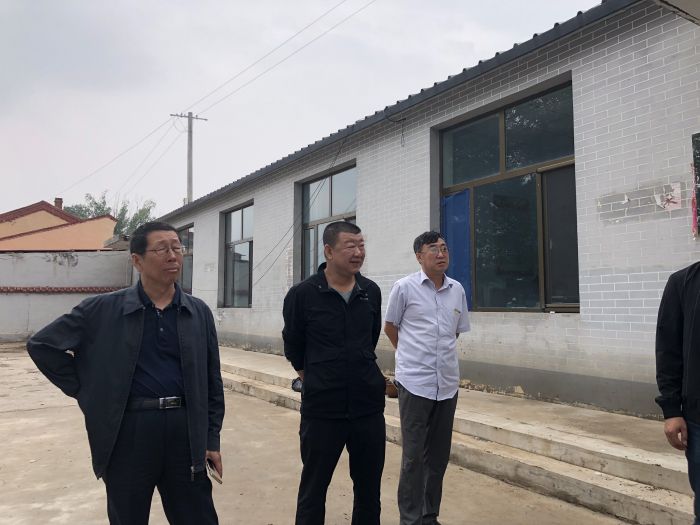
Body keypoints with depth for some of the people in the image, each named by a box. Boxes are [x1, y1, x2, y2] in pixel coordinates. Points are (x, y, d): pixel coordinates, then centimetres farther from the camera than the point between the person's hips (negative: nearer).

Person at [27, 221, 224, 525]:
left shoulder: (199, 313, 4)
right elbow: (41, 345, 4)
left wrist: (212, 439, 5)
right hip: (128, 432, -1)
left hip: (185, 430, 2)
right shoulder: (102, 310, -2)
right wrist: (84, 391, 1)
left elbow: (212, 382, 8)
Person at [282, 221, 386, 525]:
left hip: (369, 408, 4)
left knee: (369, 489, 16)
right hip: (321, 411, -3)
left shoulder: (371, 292, 0)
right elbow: (293, 348, 3)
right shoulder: (302, 294, -10)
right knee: (313, 489, 12)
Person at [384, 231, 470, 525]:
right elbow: (390, 328, 5)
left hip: (448, 382, 5)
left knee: (439, 455, 13)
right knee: (413, 456, 2)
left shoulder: (457, 290, 6)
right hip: (415, 382, -4)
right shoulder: (404, 288, -7)